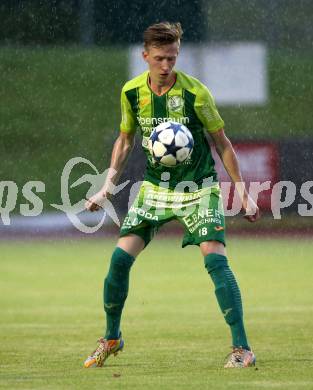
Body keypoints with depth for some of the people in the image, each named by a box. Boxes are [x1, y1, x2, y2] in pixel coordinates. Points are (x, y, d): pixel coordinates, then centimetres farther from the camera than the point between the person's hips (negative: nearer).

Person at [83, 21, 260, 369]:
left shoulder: (195, 93, -16)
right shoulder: (132, 92, -4)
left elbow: (221, 143, -5)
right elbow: (125, 140, 12)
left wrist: (244, 194, -4)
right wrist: (107, 187, 4)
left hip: (198, 188, -4)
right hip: (155, 188, 4)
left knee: (215, 258, -19)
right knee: (120, 257, -6)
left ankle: (242, 348, -16)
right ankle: (111, 338, 15)